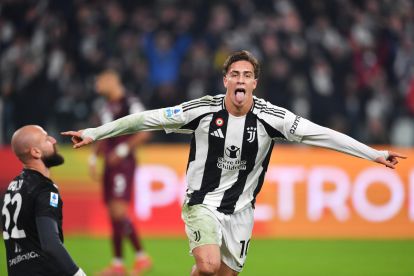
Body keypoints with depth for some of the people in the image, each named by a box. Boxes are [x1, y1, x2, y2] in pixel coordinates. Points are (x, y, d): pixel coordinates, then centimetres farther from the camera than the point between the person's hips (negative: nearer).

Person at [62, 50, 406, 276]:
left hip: (240, 210, 3)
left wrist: (374, 154, -10)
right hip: (202, 203, -3)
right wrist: (94, 133, -9)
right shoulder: (203, 110, -13)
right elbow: (148, 119, -9)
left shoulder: (271, 117, -10)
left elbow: (321, 134, -8)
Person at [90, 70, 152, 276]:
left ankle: (141, 256, -12)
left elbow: (144, 133, -15)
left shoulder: (130, 104, -9)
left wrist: (122, 150, -19)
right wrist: (94, 157, 18)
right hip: (110, 164, 9)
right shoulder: (106, 108, 18)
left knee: (119, 209, -18)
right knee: (112, 213, 7)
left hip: (124, 163, -9)